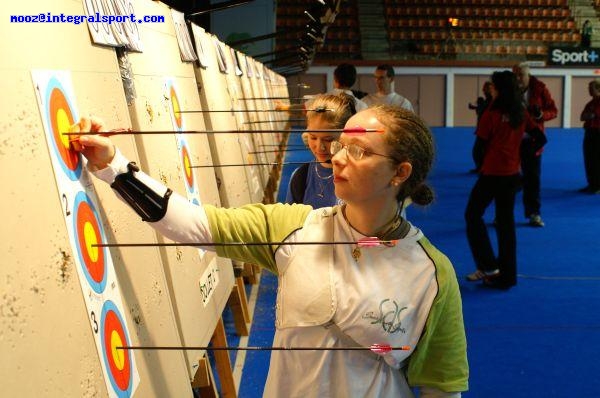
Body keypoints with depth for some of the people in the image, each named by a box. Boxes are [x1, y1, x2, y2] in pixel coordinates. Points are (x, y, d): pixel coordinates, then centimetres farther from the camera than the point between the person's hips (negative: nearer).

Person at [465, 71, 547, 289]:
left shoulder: (492, 113, -12)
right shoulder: (522, 114, 4)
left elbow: (481, 143, -10)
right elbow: (541, 139, 6)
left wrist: (480, 164, 5)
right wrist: (520, 151, 13)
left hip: (491, 173, -6)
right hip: (512, 174, 6)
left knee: (473, 215, 10)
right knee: (506, 222, 11)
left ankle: (488, 266, 4)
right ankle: (506, 276, 15)